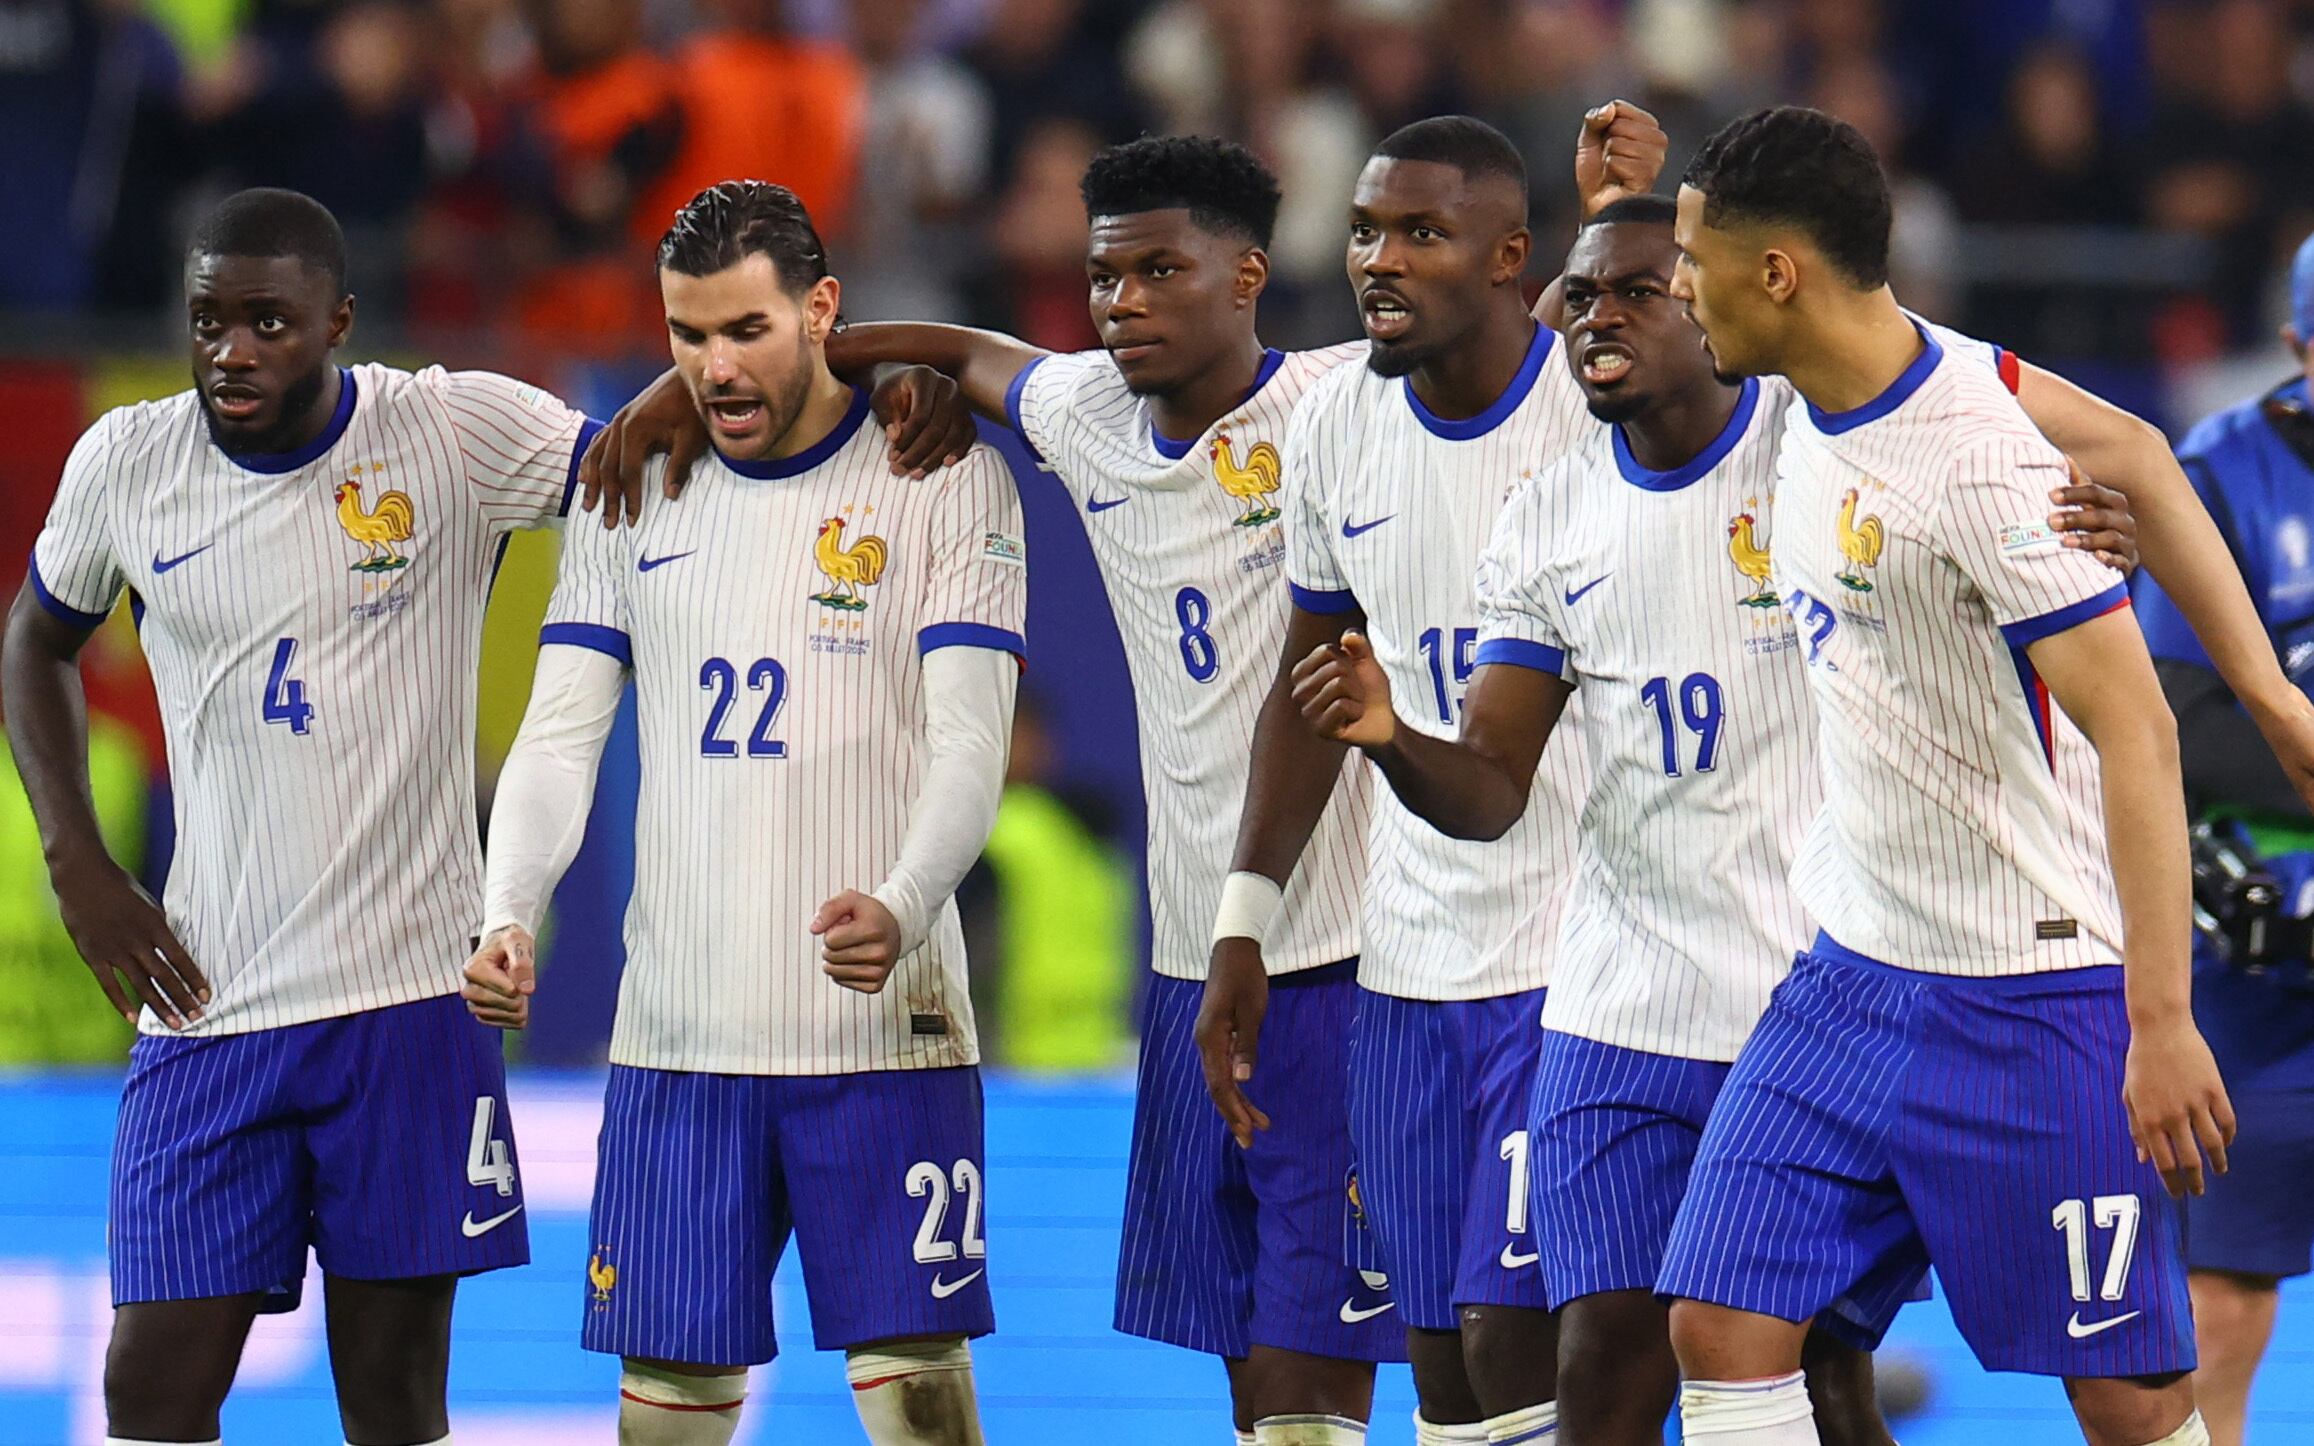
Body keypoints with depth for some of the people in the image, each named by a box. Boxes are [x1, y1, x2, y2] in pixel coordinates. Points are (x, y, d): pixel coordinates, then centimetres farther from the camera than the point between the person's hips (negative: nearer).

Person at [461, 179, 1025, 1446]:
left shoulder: (943, 477, -1)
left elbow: (970, 738, -8)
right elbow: (561, 732, 7)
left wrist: (901, 910, -28)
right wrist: (508, 914, -12)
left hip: (884, 1026, -4)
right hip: (677, 1039, 4)